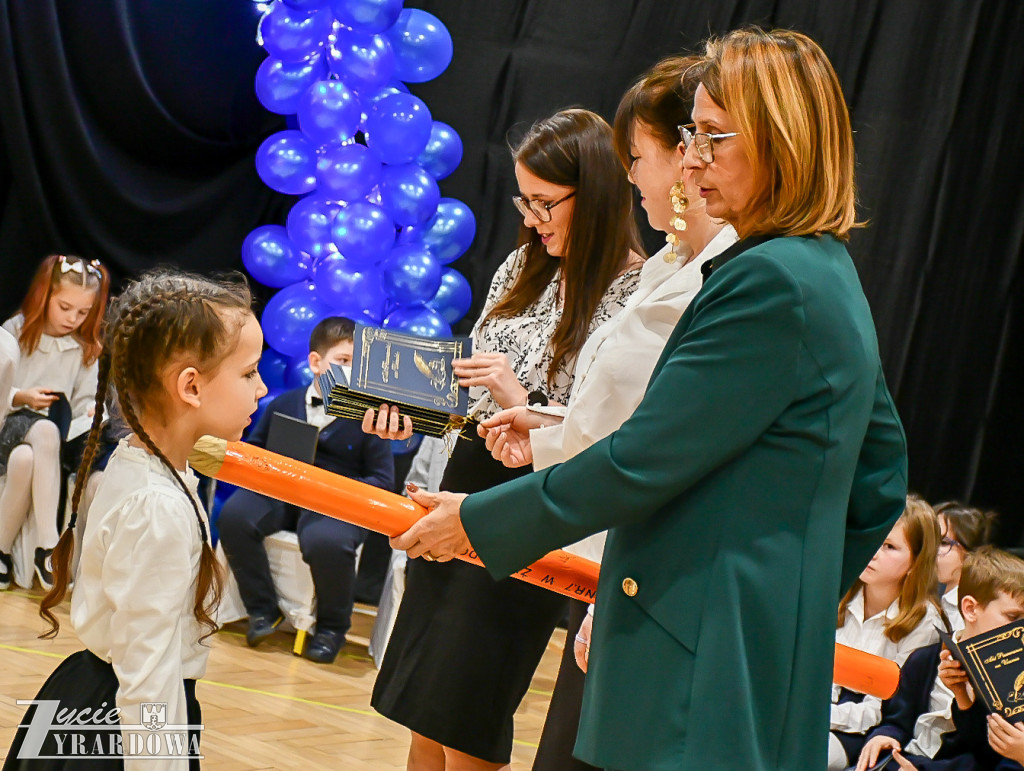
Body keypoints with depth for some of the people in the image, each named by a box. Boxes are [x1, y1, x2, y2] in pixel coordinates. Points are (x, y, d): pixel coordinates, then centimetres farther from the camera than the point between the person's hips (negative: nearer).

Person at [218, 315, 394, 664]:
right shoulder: (283, 404, 13)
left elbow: (383, 481, 1)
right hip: (280, 495, 4)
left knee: (327, 542, -37)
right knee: (234, 515, -26)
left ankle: (332, 627, -6)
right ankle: (263, 609, -6)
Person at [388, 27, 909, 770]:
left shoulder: (769, 283, -17)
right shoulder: (832, 277, 15)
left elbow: (645, 460, -17)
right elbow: (882, 478, 22)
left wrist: (482, 521, -7)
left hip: (703, 671, -10)